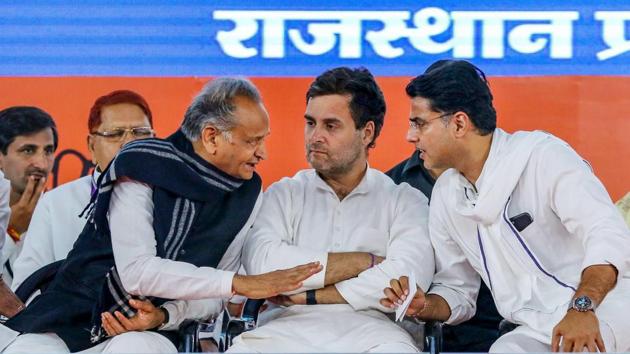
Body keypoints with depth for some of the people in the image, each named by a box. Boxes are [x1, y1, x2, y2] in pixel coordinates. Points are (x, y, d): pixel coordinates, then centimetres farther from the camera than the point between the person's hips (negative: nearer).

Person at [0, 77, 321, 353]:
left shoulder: (247, 196, 2)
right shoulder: (142, 167, -13)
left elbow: (214, 290, 5)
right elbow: (136, 272, -21)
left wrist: (166, 315, -16)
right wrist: (240, 284, -23)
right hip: (75, 314, -3)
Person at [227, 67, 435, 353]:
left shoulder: (404, 200, 13)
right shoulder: (285, 194, 18)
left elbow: (409, 278, -6)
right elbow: (260, 262, -3)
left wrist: (309, 296, -4)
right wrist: (362, 262, -4)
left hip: (368, 330, 0)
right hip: (289, 327, 1)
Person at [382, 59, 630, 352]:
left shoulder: (543, 155, -8)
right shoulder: (445, 195, 12)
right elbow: (456, 292, 19)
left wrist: (582, 307, -36)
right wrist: (423, 306, -4)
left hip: (601, 307, -5)